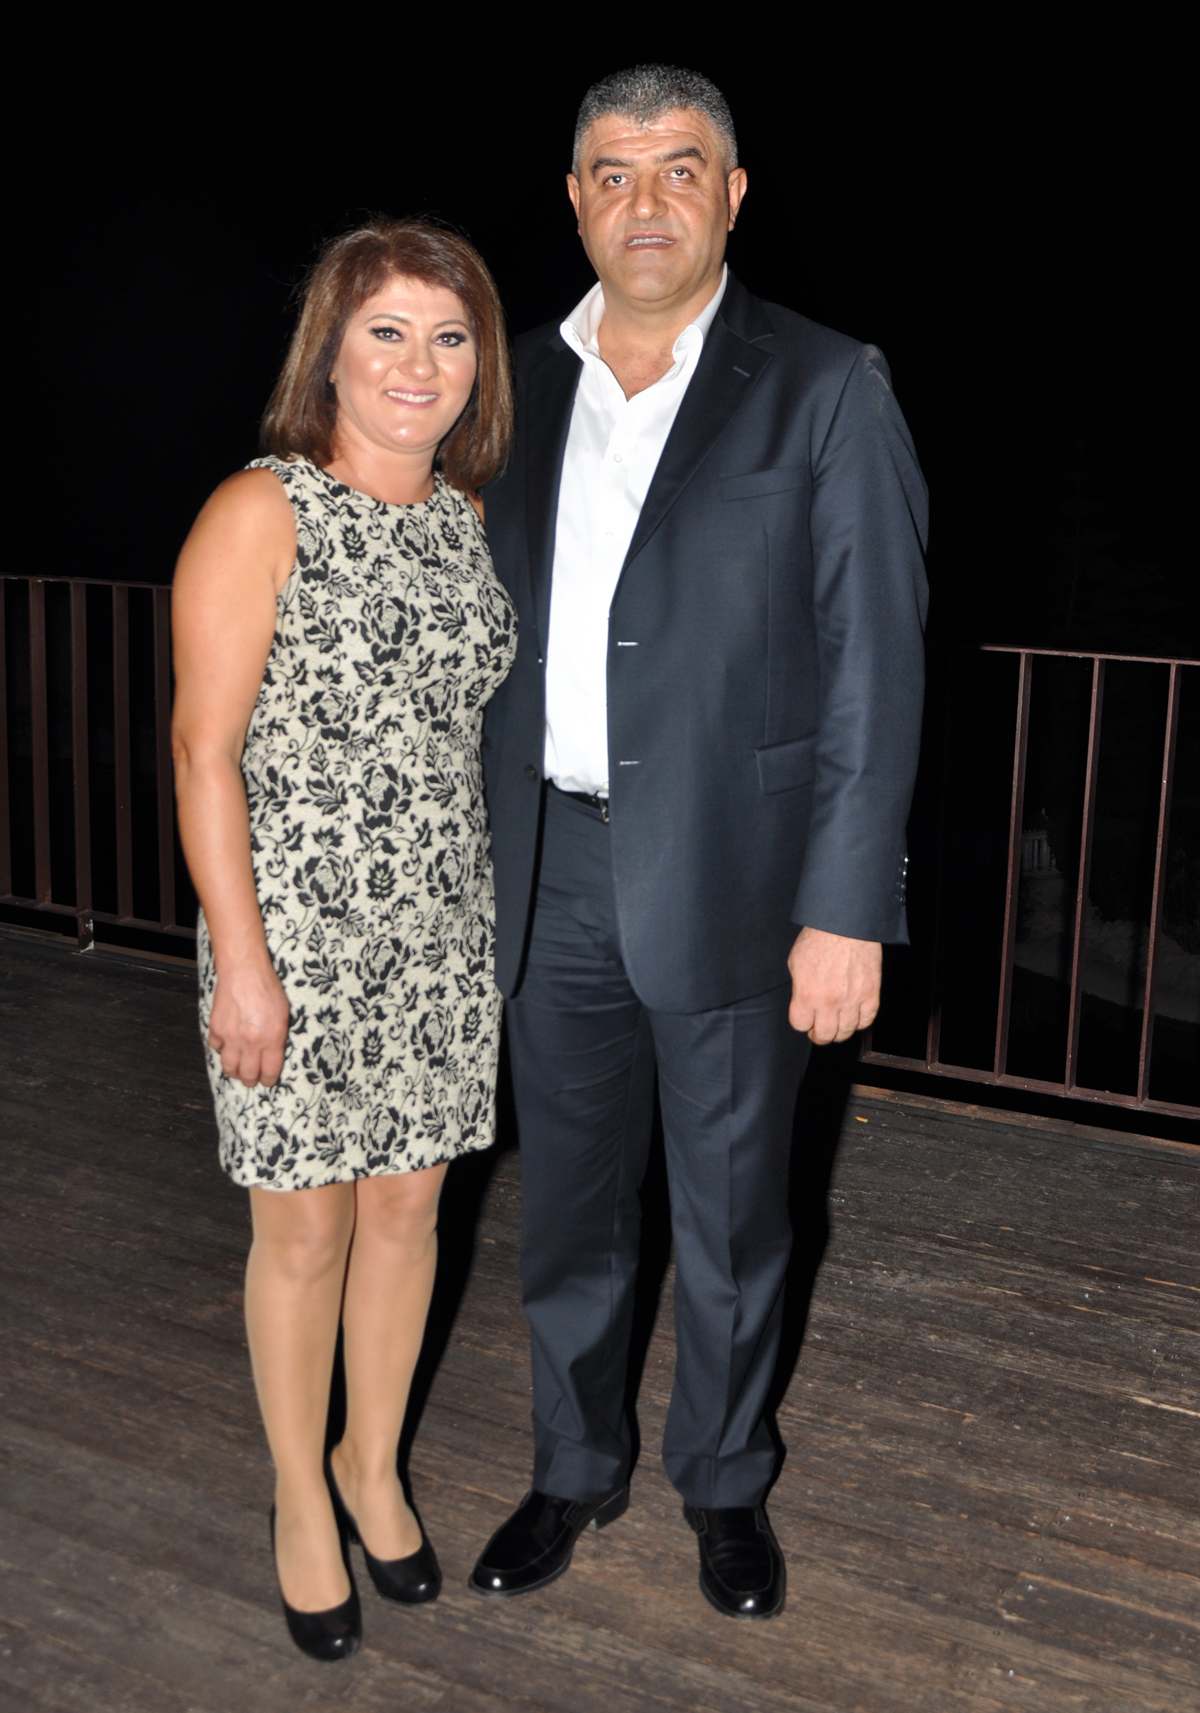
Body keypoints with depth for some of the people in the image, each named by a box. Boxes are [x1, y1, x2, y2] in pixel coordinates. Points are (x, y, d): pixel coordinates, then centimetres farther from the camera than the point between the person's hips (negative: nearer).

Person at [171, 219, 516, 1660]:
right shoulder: (261, 512, -12)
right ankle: (300, 1496, 30)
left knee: (407, 1204, 15)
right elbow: (204, 746, -14)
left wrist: (481, 907, 15)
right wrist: (240, 961, -17)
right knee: (306, 1226, 8)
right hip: (299, 931, -5)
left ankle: (373, 1462, 37)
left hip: (442, 927, 6)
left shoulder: (463, 515, 8)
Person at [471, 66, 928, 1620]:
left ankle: (723, 1481, 36)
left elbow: (874, 663, -9)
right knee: (566, 1200, 17)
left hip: (726, 875, -3)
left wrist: (847, 910, -14)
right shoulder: (523, 386, 7)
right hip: (549, 869, 4)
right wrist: (469, 861, 9)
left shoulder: (825, 388, -6)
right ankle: (573, 1468, 39)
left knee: (730, 1215, 13)